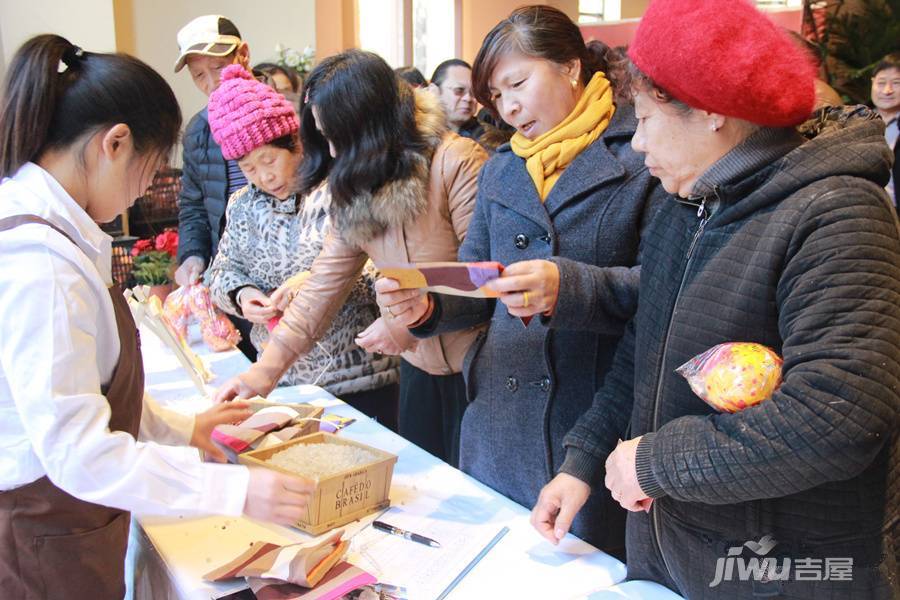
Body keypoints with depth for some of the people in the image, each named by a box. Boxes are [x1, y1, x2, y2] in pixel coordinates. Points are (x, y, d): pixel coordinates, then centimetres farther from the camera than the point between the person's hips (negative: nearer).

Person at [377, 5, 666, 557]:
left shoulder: (645, 155, -5)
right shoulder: (501, 169, 14)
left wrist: (569, 288, -29)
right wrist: (426, 305, -5)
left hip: (597, 423, -5)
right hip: (502, 424, 5)